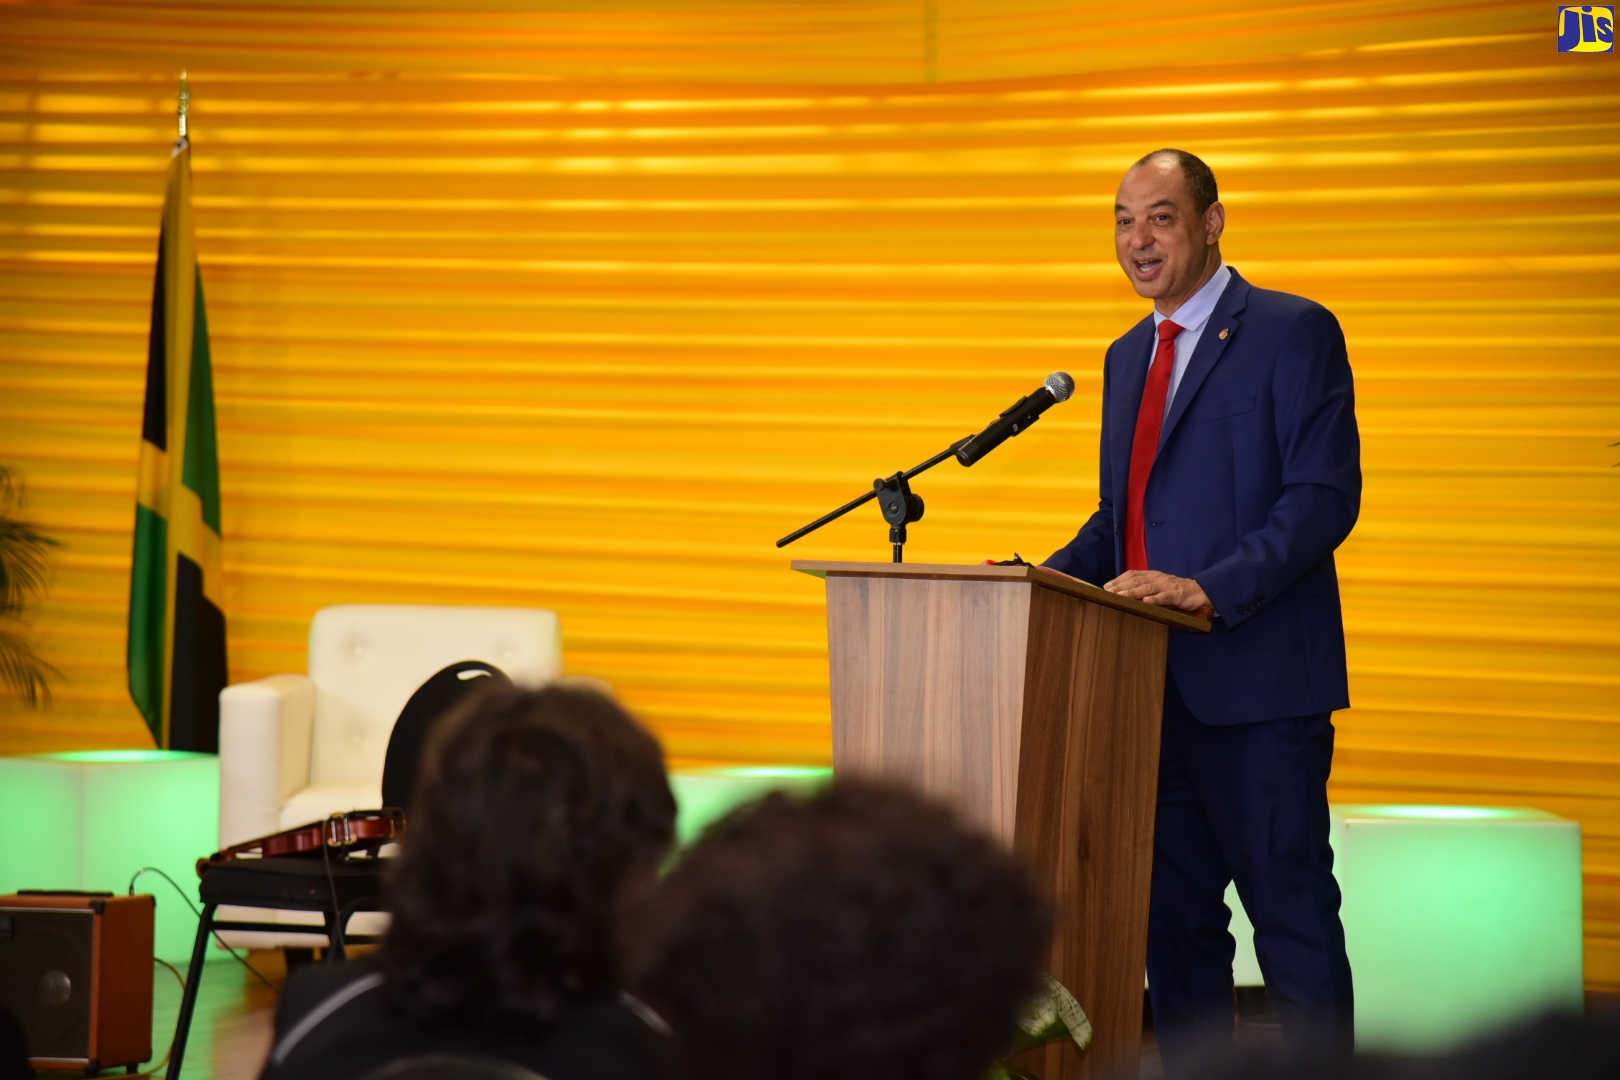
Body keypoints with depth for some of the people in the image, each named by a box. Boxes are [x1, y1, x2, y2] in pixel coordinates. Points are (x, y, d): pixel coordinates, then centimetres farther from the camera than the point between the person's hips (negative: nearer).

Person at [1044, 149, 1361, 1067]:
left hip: (1257, 681, -7)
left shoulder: (1294, 333, -5)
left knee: (1292, 913, -5)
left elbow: (1326, 497, -14)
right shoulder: (1130, 356, 18)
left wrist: (1211, 589, -25)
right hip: (1157, 682, 7)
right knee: (1175, 914, 10)